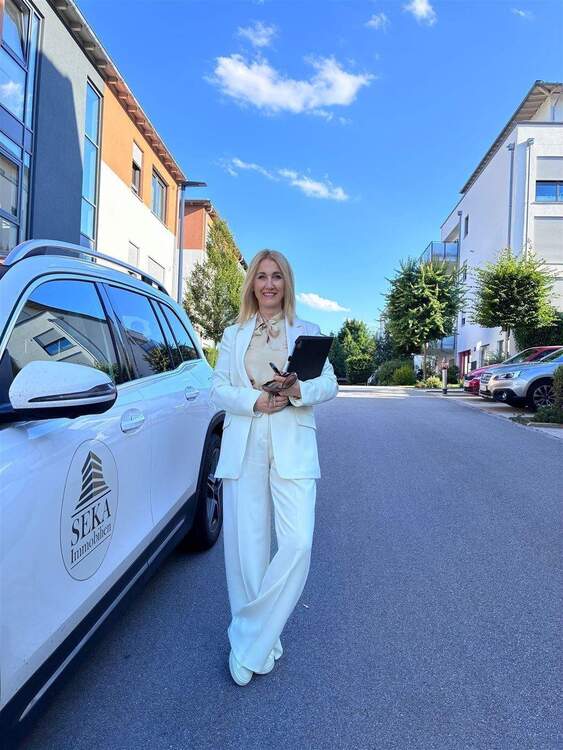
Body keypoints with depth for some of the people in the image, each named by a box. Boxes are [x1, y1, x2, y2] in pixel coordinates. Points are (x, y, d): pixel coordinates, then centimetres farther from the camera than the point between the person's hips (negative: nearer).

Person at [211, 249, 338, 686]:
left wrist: (297, 391, -15)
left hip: (292, 446, 0)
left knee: (298, 543, -11)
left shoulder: (308, 331, 13)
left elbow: (330, 384, 5)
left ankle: (249, 641, 8)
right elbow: (218, 389, 7)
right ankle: (263, 643, 22)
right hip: (243, 446, 1)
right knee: (247, 546, 2)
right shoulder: (234, 334, 15)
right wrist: (255, 400, -12)